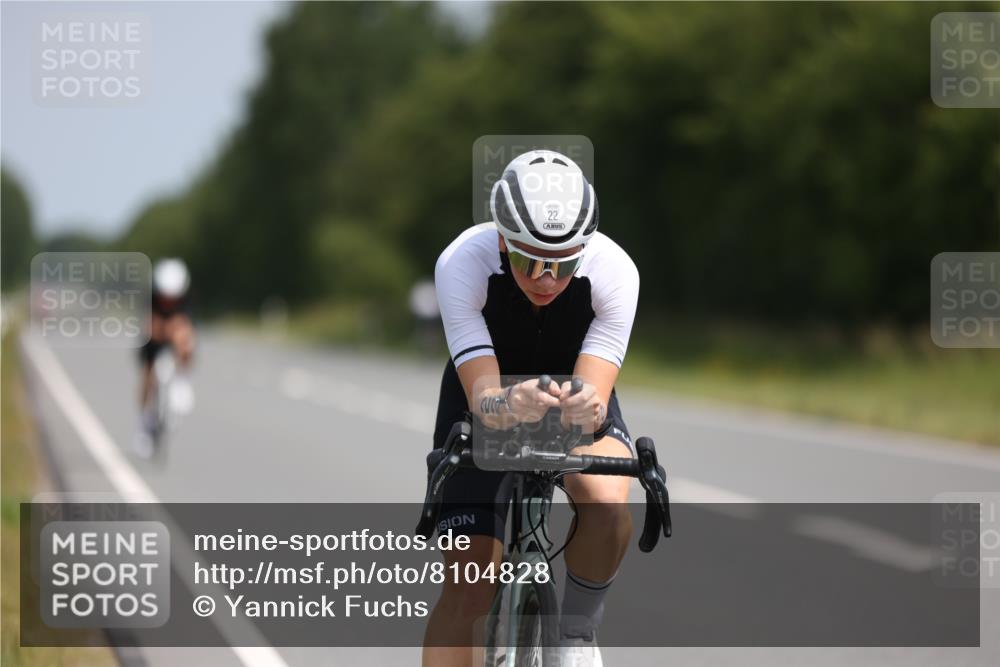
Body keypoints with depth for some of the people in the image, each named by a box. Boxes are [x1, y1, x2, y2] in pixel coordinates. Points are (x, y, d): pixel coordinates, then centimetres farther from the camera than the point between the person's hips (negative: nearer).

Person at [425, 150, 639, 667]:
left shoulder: (614, 271, -31)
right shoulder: (462, 263, -33)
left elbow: (594, 395, -36)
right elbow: (481, 397, -38)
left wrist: (587, 411, -60)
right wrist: (509, 407, -61)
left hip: (574, 393, 0)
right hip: (486, 401, 0)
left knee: (608, 505, -33)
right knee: (467, 587, -13)